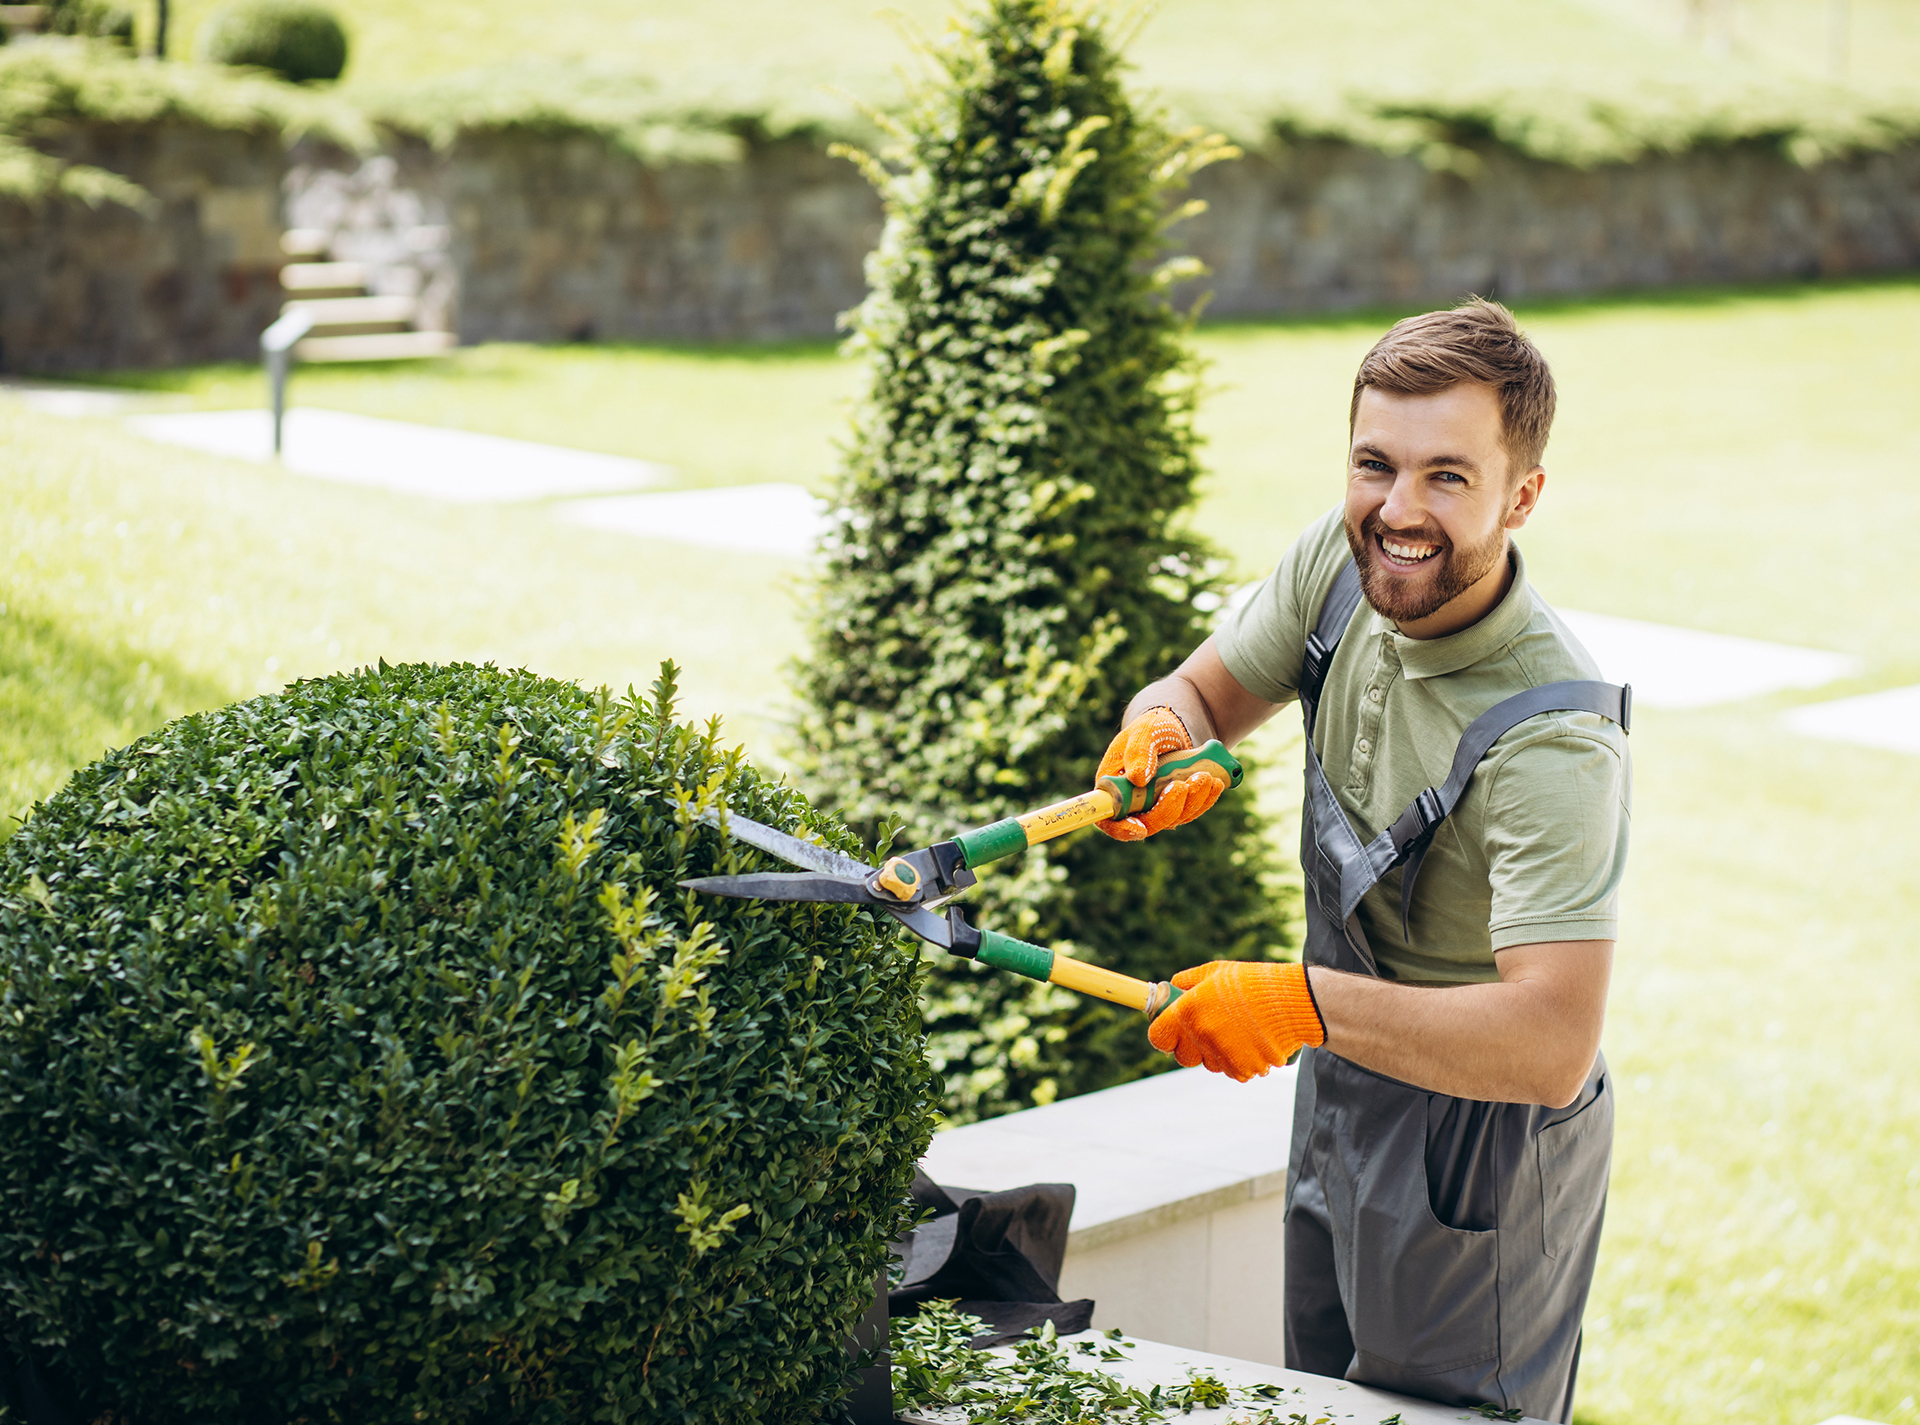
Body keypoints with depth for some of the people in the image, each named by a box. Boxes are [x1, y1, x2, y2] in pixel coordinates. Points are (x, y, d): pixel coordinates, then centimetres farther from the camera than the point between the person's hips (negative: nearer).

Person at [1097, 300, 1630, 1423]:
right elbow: (1206, 690, 3)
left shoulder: (1553, 741, -35)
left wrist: (1303, 1001, -40)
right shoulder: (1341, 559, -12)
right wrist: (1162, 732, -21)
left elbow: (1551, 1046, -42)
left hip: (1476, 1149, -8)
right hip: (1343, 1096, 8)